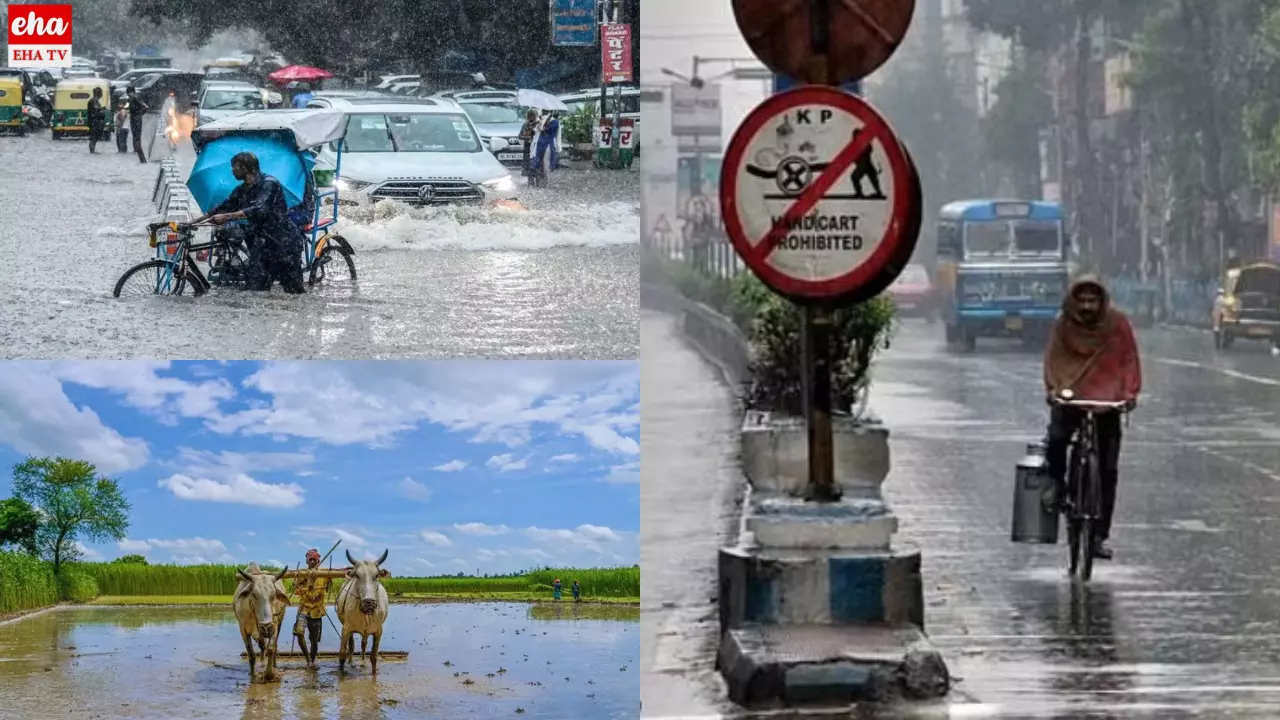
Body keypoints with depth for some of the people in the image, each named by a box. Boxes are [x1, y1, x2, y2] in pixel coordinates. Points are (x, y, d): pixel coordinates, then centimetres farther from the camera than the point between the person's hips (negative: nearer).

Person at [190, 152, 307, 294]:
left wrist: (226, 217, -29)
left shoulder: (269, 184, -14)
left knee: (295, 290, -7)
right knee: (256, 289, -3)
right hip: (262, 244, 8)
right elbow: (223, 207, 18)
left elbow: (259, 210, -28)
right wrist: (193, 222, 13)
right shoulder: (242, 190, 12)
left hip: (285, 244, -8)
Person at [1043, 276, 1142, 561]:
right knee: (1056, 439, -30)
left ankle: (1100, 535, 5)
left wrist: (1130, 392, -13)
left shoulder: (1117, 324, -1)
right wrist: (1053, 387, -17)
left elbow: (1129, 360, 1)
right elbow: (1053, 358, -1)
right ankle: (1056, 487, -2)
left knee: (1107, 471, 0)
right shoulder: (1064, 325, 0)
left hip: (1107, 402, 0)